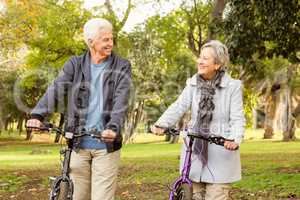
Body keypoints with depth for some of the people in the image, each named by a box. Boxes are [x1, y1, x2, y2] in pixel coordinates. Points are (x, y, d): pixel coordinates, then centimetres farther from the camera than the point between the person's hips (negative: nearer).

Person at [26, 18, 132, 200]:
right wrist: (38, 115, -20)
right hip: (78, 143, 2)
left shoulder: (122, 67, 3)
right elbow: (57, 89, -4)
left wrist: (113, 127, -27)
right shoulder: (75, 64, 7)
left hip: (106, 143, -2)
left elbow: (121, 101, -9)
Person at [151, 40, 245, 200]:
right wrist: (161, 124, -24)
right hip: (195, 151, 4)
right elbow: (178, 107, -6)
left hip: (220, 153, -4)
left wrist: (235, 139, -31)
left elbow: (237, 118, -11)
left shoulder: (232, 87, -6)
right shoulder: (193, 84, 5)